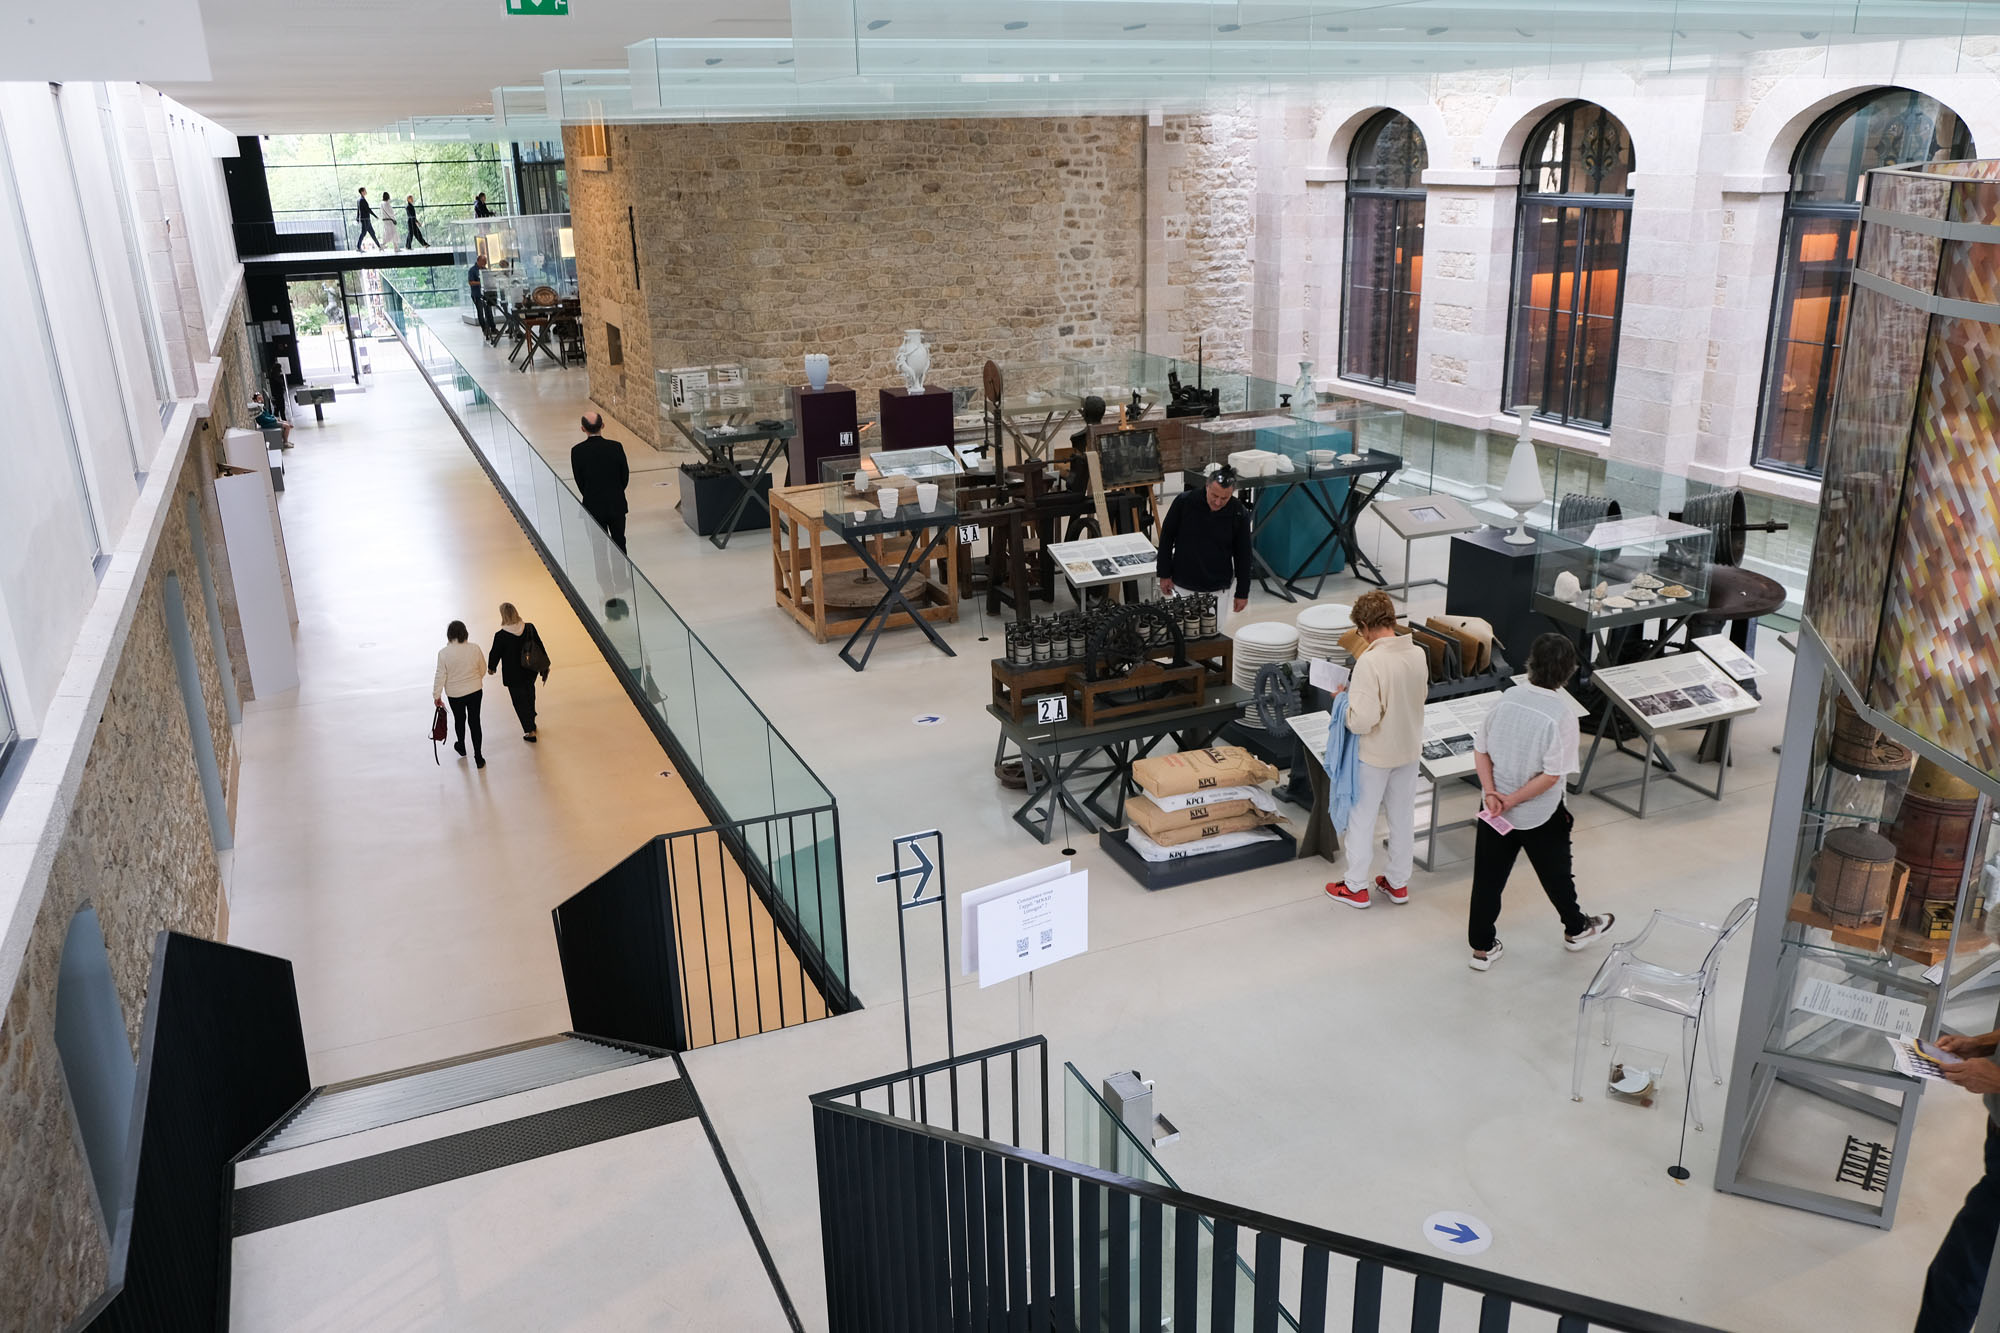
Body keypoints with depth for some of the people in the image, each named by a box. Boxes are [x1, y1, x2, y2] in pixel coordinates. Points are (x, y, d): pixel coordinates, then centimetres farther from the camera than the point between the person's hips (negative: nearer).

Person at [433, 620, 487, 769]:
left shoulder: (443, 653, -18)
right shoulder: (474, 649, -12)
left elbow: (440, 676, -13)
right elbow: (483, 669, 0)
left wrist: (437, 695, -1)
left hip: (455, 693, -1)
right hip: (475, 690, 1)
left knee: (459, 719, 23)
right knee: (474, 722, 8)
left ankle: (461, 747, 46)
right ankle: (479, 757, 9)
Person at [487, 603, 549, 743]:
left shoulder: (500, 636, -24)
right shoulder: (529, 628, -14)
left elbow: (495, 654, -10)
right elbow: (540, 647, -3)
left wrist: (491, 668, 11)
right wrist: (545, 666, 11)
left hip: (513, 675, -4)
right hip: (531, 671, 4)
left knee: (520, 702, 12)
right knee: (530, 696, 28)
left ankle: (530, 732, 17)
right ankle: (531, 722, 47)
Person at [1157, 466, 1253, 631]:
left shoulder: (1239, 514, -10)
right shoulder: (1184, 502, -12)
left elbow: (1243, 554, 0)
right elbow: (1167, 537, 0)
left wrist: (1242, 593, 2)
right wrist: (1164, 574, 1)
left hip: (1218, 590, 0)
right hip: (1182, 586, 0)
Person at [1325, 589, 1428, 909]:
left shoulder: (1370, 662, -28)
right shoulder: (1418, 654, -7)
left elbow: (1361, 721, -29)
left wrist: (1345, 698, -9)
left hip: (1375, 754, -6)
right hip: (1409, 749, 6)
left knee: (1361, 818, 12)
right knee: (1403, 817, 20)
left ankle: (1356, 887, 24)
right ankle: (1398, 883, 34)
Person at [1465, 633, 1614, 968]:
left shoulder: (1507, 698, -8)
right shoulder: (1562, 714, -22)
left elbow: (1480, 750, -5)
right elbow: (1551, 775, -23)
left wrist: (1491, 793, -11)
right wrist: (1511, 801, -17)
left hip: (1495, 811, 4)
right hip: (1540, 816, -3)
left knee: (1488, 877, 13)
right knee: (1555, 873, 20)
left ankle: (1482, 947, 23)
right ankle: (1576, 929, 45)